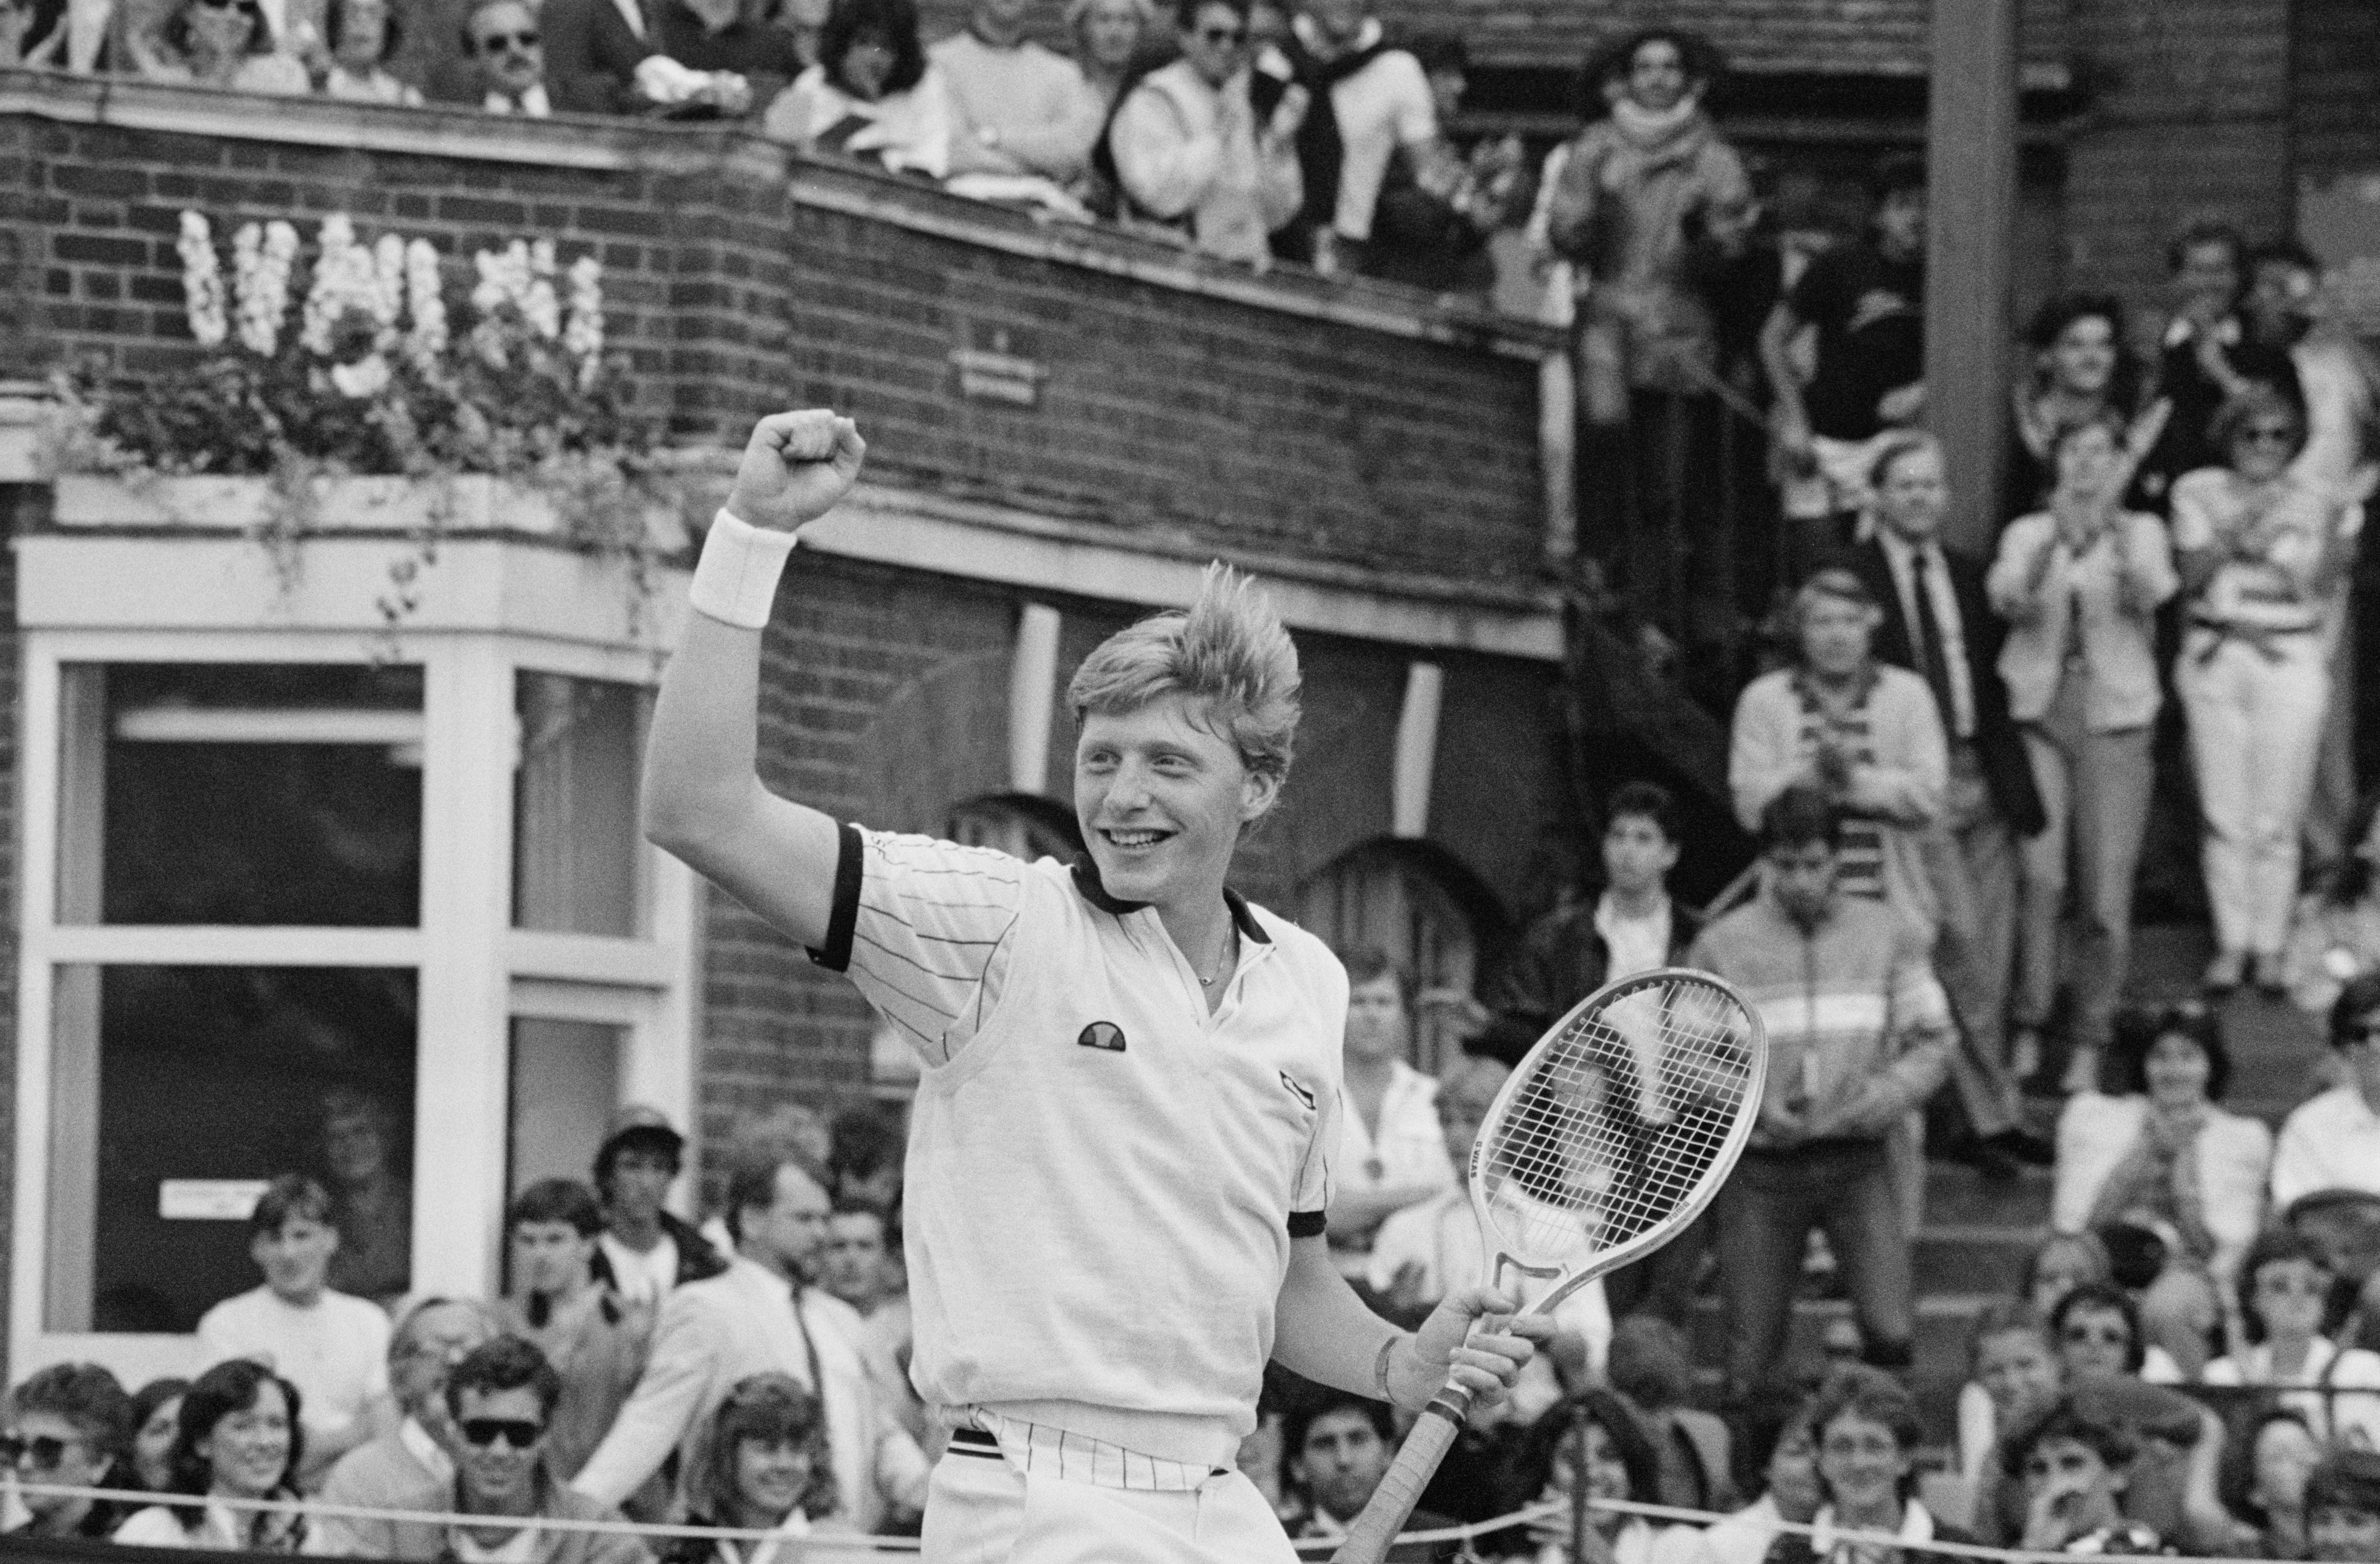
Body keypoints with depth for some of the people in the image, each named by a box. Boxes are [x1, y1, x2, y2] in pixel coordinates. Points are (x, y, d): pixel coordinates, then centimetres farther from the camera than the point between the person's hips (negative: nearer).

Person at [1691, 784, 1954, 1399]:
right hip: (1761, 1164, 0)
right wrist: (1756, 1105, -13)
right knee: (1752, 1357, 1)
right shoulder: (1722, 946, 3)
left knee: (1892, 1335, -11)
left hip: (1857, 1162, 0)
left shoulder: (1888, 937, 6)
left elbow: (1931, 1044, 6)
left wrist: (1877, 1101, -12)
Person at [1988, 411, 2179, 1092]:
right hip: (2036, 710, 0)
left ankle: (2087, 1048, 7)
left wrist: (2118, 543, -34)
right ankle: (2027, 1031, -2)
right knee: (2038, 878, -12)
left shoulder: (2140, 531, 7)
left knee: (2106, 894, -3)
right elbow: (2007, 599, -10)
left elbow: (2153, 592, -14)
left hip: (2114, 717, 0)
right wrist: (2053, 543, -29)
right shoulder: (2028, 532, 9)